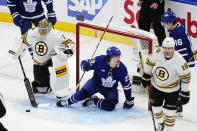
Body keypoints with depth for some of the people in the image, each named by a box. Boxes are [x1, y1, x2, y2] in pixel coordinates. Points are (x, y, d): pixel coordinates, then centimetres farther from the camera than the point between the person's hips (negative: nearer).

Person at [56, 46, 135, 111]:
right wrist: (85, 66, -41)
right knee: (83, 93, -28)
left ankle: (94, 101, 1)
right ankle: (68, 102, 0)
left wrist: (129, 100, -3)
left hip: (110, 89, 1)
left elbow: (126, 85, -8)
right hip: (96, 82, -1)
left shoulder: (122, 68, -20)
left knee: (110, 106, -25)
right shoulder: (100, 60, -25)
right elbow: (84, 63, -15)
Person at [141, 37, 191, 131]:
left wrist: (185, 93, -12)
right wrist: (146, 76, 8)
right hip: (156, 86, 4)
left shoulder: (179, 61, -31)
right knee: (155, 106, 16)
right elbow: (150, 61, -1)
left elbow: (186, 76, -19)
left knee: (169, 111, 2)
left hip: (171, 89, -3)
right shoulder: (157, 53, -23)